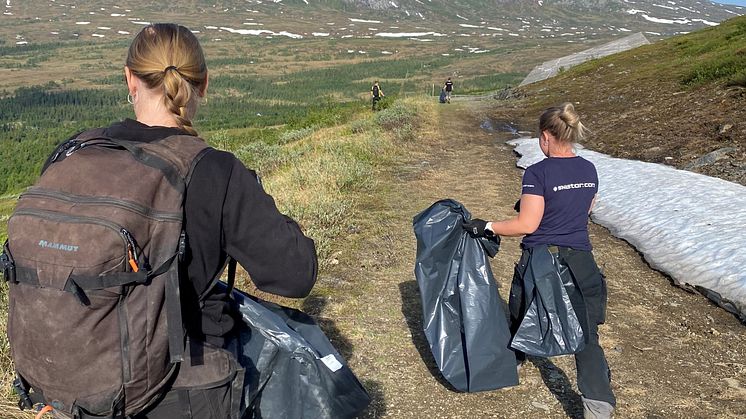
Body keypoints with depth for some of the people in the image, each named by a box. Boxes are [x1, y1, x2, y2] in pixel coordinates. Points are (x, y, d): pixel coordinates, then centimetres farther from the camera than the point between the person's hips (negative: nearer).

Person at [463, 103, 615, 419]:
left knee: (521, 318, 21)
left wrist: (487, 227, -10)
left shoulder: (538, 173, -16)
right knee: (586, 334, 5)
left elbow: (527, 224, -18)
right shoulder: (589, 170, 3)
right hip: (580, 260, 4)